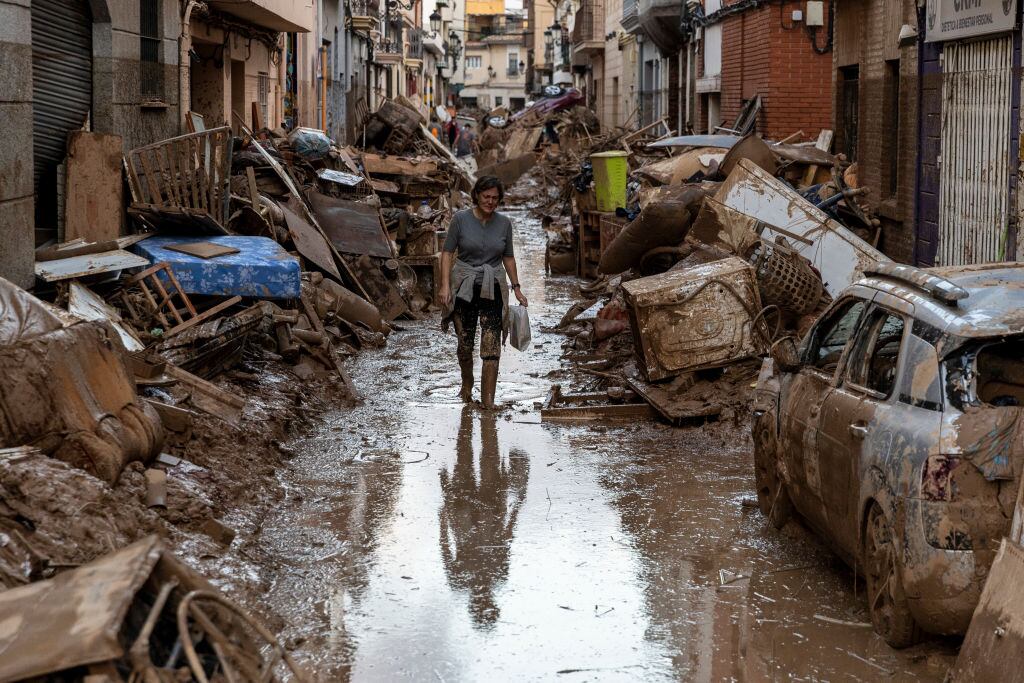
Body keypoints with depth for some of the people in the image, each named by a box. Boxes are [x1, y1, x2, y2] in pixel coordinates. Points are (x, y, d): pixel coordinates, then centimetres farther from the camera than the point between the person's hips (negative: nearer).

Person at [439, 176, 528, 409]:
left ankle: (488, 399, -7)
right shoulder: (461, 219, -6)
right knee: (465, 343, 8)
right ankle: (467, 384, 36)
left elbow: (508, 257, 12)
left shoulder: (504, 223, 2)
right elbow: (447, 252, -4)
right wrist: (445, 285, -12)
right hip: (464, 286, -1)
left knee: (492, 346, -8)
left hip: (493, 288, 1)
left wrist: (516, 288, 9)